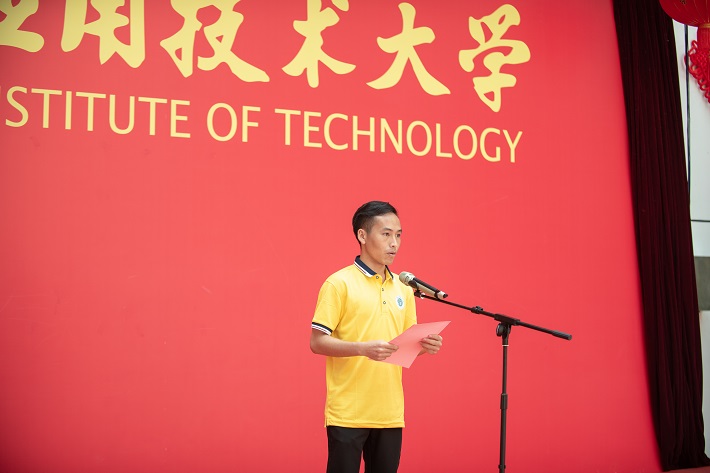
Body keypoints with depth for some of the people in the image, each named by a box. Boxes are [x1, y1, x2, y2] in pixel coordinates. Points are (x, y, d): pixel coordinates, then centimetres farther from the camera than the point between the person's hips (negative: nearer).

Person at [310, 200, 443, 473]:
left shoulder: (403, 288, 12)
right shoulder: (339, 284, -7)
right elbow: (317, 342, -10)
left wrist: (424, 344, -5)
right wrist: (363, 348, -24)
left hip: (390, 413, 6)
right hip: (348, 413, -6)